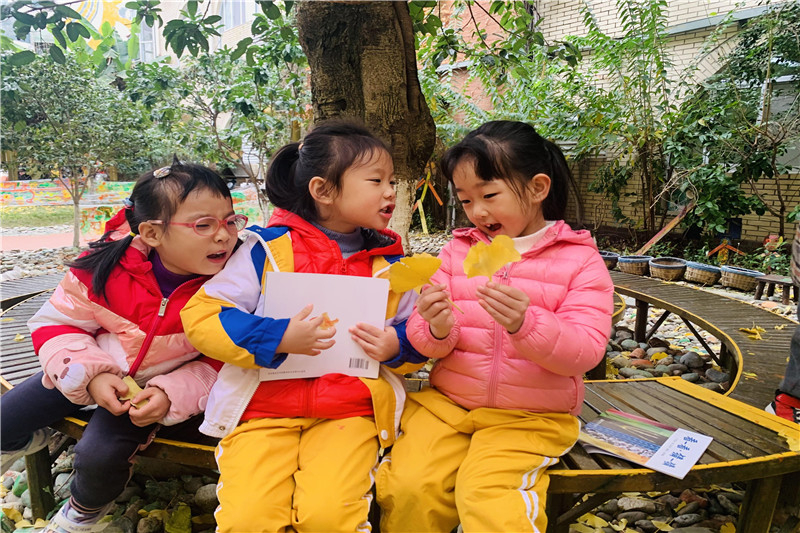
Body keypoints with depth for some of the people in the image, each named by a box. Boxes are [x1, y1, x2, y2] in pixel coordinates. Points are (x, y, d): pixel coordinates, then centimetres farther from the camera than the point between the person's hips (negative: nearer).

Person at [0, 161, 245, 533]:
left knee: (100, 456, -21)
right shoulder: (106, 265, -22)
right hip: (87, 373, 2)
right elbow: (55, 323, -9)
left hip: (156, 387, -2)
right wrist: (89, 375, -25)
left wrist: (172, 394, -27)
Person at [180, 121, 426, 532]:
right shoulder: (269, 248, -1)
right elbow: (201, 316, -4)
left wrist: (397, 346, -8)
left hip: (349, 411, 1)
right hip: (264, 409, -1)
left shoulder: (390, 262, 9)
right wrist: (277, 338, -17)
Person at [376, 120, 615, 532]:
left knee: (487, 496, -25)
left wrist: (525, 324, -31)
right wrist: (438, 331, -22)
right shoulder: (458, 250, 6)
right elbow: (422, 340, 3)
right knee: (408, 487, -18)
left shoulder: (580, 260, -3)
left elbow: (585, 352, -13)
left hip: (531, 414, -2)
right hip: (446, 401, 3)